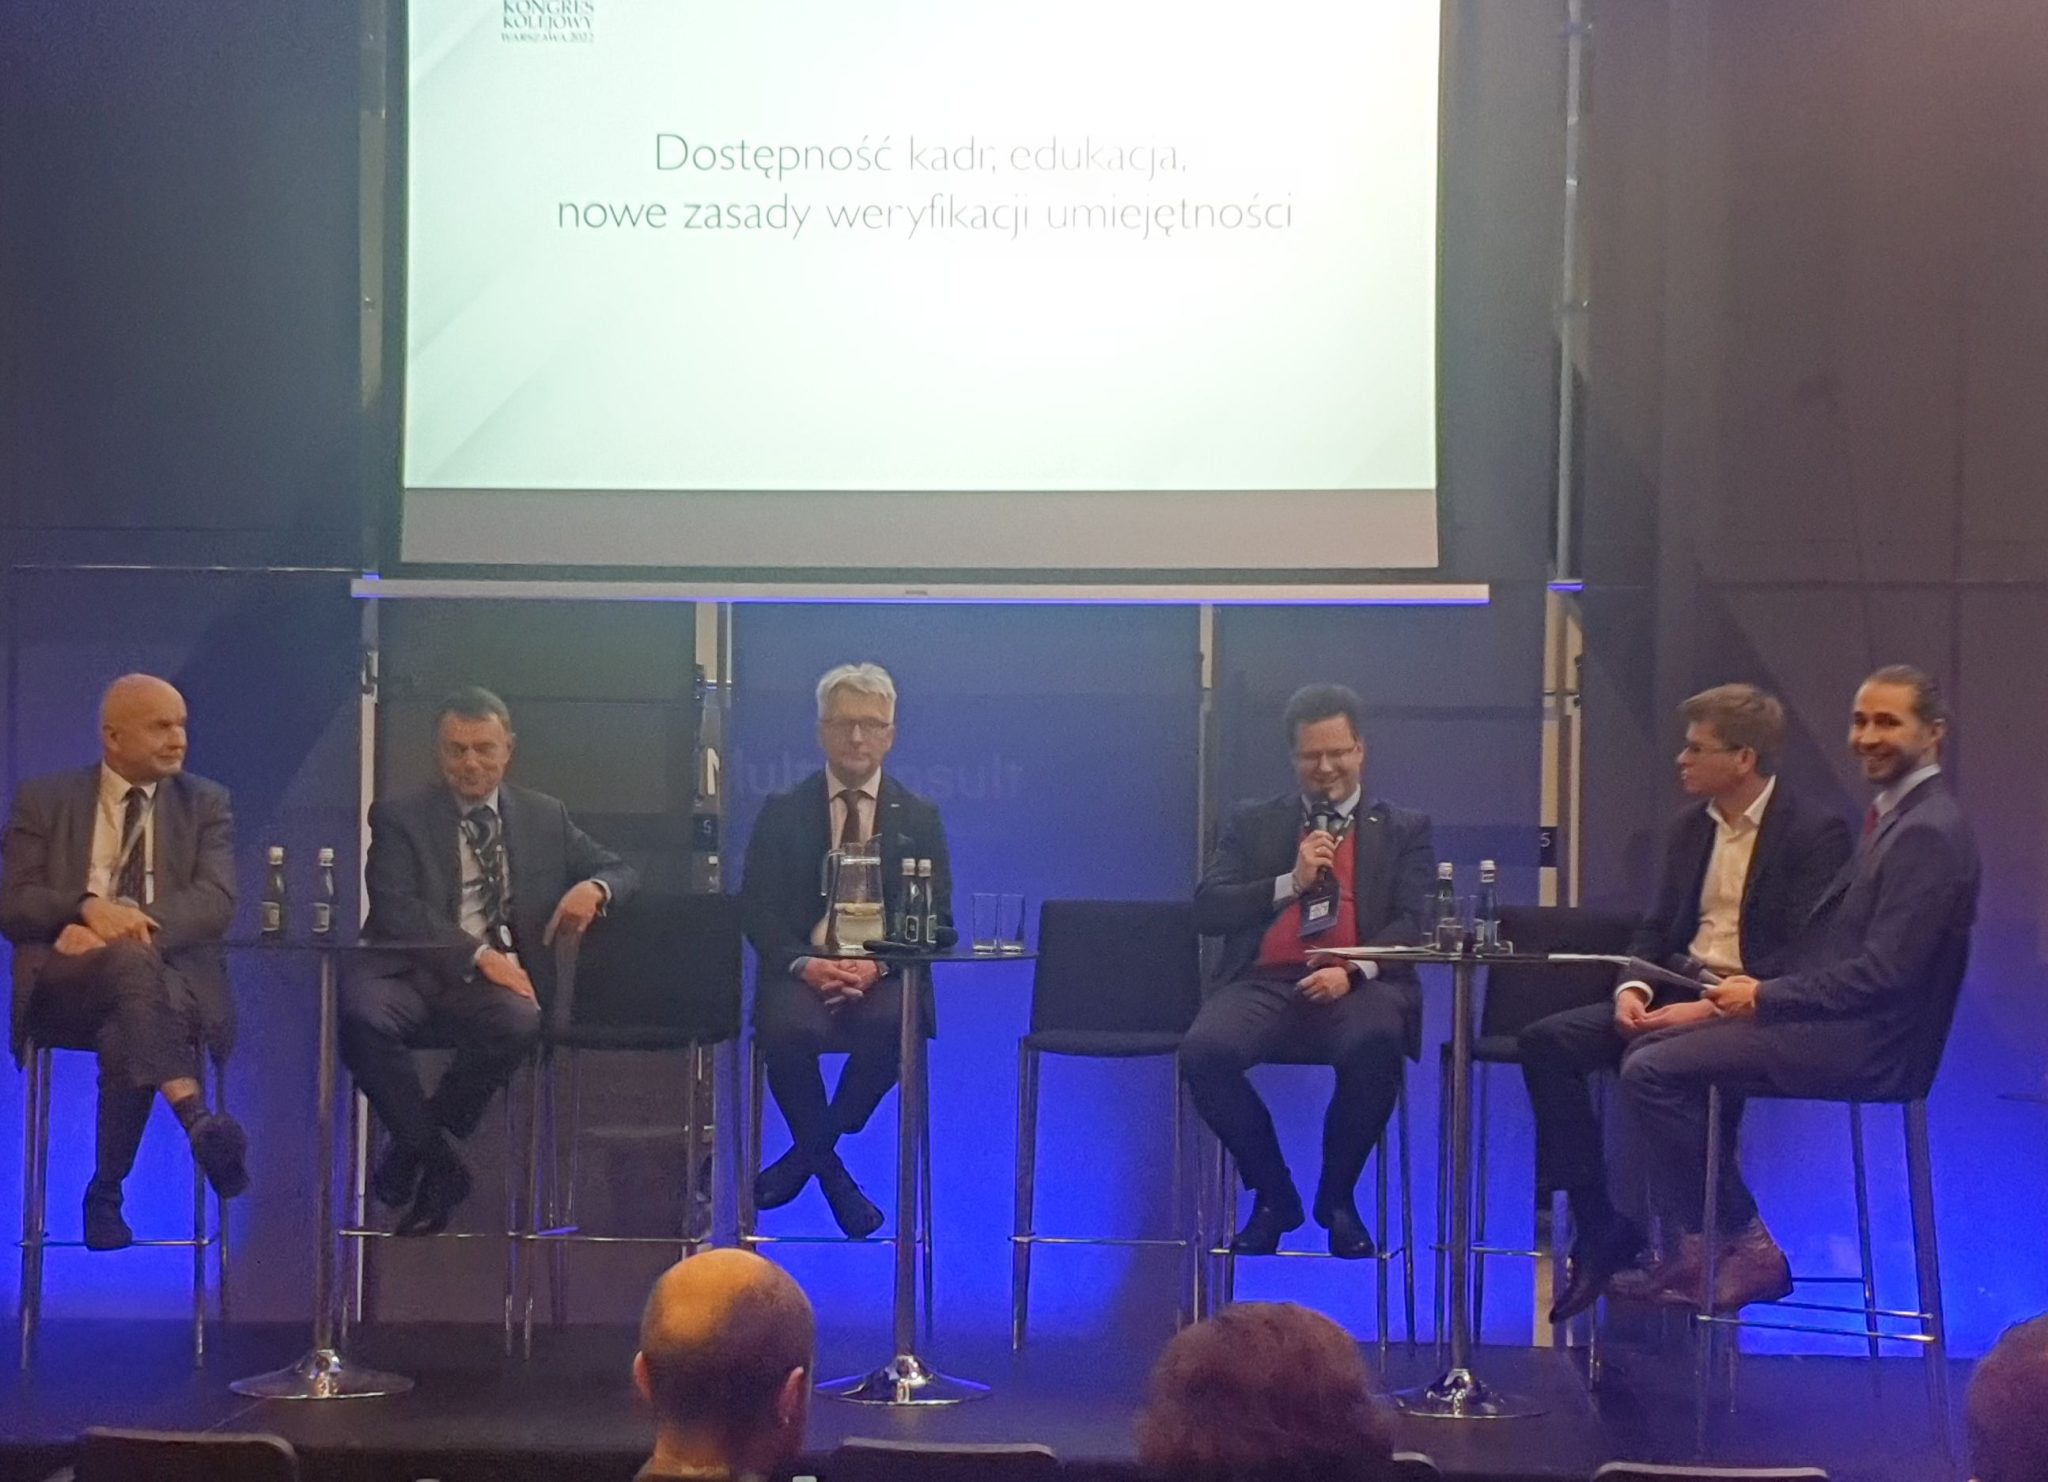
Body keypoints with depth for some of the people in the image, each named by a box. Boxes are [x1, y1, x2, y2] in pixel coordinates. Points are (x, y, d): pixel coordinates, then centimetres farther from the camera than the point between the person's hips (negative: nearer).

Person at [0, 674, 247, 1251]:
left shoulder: (206, 803, 15)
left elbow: (216, 902, -1)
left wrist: (134, 920, -19)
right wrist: (87, 906, -19)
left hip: (173, 976, 1)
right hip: (63, 983, -1)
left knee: (127, 1034, -37)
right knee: (131, 960, -38)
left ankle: (106, 1194, -25)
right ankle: (197, 1119, -53)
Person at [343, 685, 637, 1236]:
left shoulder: (545, 816, 19)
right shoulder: (400, 817, 9)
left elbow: (621, 871, 21)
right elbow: (395, 910, -5)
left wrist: (594, 889, -6)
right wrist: (479, 955, -20)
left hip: (501, 976, 2)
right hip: (412, 968, -2)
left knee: (519, 1021, -34)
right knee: (359, 1011, -35)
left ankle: (412, 1152, -13)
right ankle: (436, 1160, -18)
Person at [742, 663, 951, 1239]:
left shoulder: (919, 818, 10)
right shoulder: (782, 812, 10)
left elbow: (935, 918, 4)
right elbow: (755, 909, 4)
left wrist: (876, 964, -15)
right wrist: (803, 963, -15)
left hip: (883, 975, 0)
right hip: (801, 970, 0)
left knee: (890, 1025, -35)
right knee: (789, 1028, -35)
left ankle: (807, 1154, -13)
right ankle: (829, 1169, -10)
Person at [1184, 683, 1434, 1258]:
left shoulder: (1404, 830, 17)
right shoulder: (1251, 823, 20)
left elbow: (1413, 924, 3)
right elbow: (1207, 911, 9)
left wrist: (1352, 971, -16)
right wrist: (1291, 882, -4)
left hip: (1357, 988, -1)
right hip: (1264, 984, 1)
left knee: (1374, 1046, -37)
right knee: (1203, 1052, -31)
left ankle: (1337, 1195, -9)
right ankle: (1273, 1192, -5)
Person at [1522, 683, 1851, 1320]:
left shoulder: (1815, 833, -8)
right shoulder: (1689, 827, 15)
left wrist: (1710, 1008, -23)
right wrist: (1633, 989, -5)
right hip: (1677, 993, 8)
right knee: (1546, 1040, -13)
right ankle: (1597, 1230, -11)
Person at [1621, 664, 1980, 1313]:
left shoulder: (1928, 832, -16)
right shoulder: (1899, 814, 17)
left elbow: (1884, 973, -22)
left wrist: (1765, 996, -13)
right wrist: (1758, 990, 6)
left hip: (1870, 1043, -11)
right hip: (1844, 1027, 11)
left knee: (1653, 1072, -17)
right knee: (1651, 1055, 11)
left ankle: (1744, 1244, -7)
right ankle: (1699, 1241, 9)